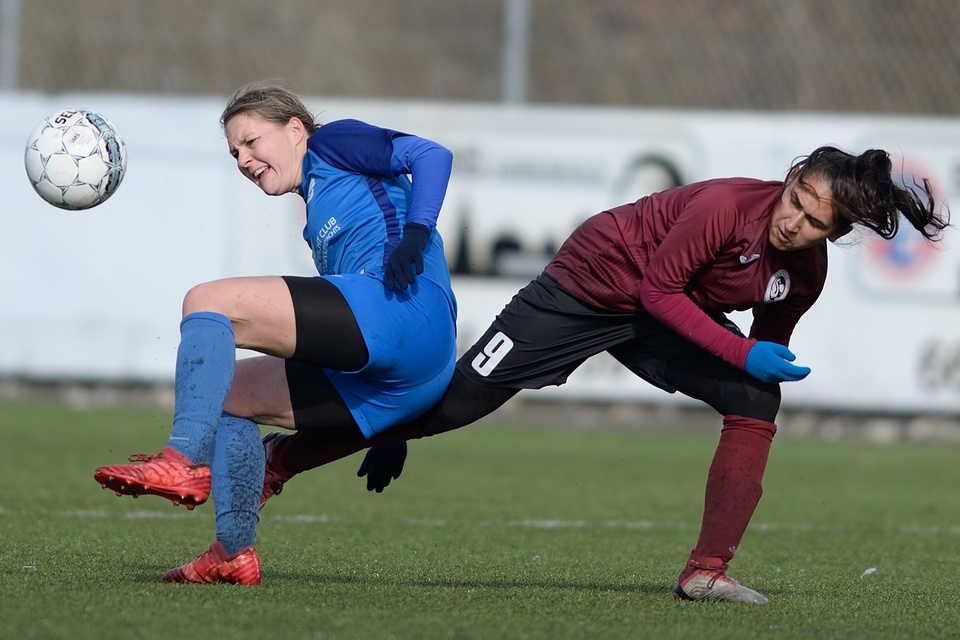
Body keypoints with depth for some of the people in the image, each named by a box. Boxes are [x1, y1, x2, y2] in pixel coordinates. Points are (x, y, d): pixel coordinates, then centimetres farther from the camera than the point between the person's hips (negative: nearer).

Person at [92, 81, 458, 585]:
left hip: (407, 310, -10)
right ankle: (235, 549, 2)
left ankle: (185, 461, -33)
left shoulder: (332, 144, 13)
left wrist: (415, 233, -18)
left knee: (207, 302, -15)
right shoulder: (318, 222, 35)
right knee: (226, 392, 15)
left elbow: (431, 155, -1)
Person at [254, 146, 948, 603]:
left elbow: (769, 345, 8)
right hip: (593, 283, -6)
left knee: (759, 397, -17)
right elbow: (660, 289, -25)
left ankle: (708, 570, -16)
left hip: (668, 318, 6)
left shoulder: (806, 272, -10)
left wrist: (769, 366, -12)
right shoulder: (728, 204, -31)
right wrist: (742, 353, -30)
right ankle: (282, 458, 6)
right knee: (455, 400, -8)